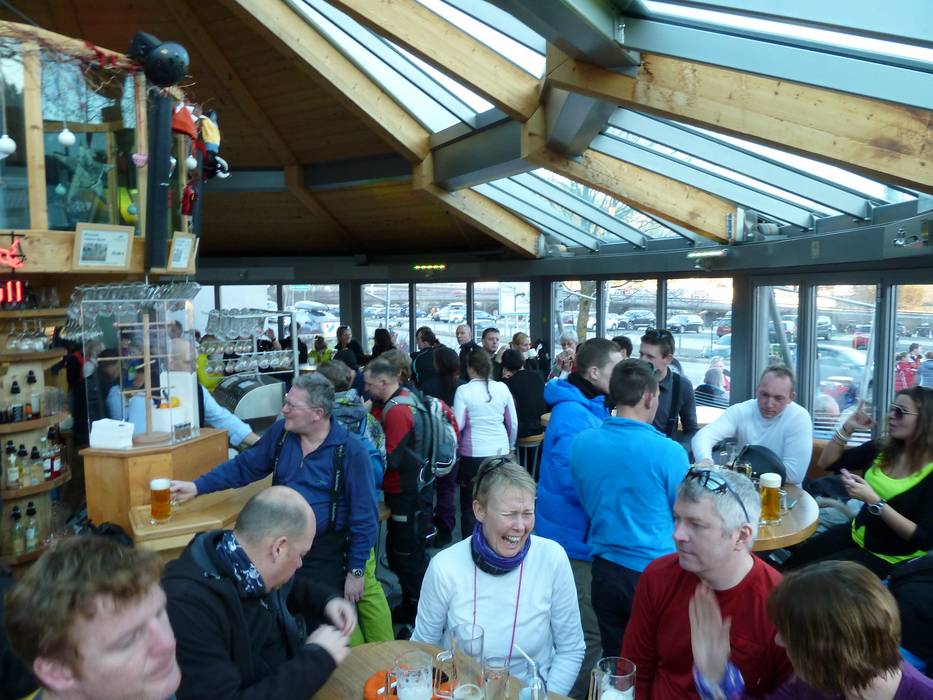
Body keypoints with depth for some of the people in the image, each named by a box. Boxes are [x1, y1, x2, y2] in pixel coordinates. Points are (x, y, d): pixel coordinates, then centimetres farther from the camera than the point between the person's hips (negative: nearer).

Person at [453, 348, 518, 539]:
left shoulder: (463, 391, -8)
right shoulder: (502, 388, 1)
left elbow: (458, 425, -10)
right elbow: (513, 423, 6)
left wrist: (455, 447, 8)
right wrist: (510, 446, 19)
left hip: (473, 453, -3)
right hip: (501, 451, 3)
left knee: (470, 505, 9)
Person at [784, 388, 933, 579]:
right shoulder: (882, 449, -2)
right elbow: (827, 463, 6)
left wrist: (873, 500, -31)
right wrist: (848, 427, -8)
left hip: (890, 556, -6)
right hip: (857, 534, 6)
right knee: (794, 562, -10)